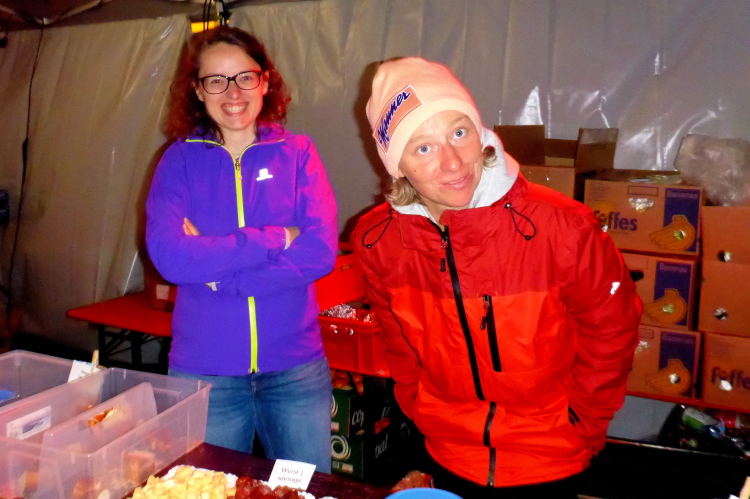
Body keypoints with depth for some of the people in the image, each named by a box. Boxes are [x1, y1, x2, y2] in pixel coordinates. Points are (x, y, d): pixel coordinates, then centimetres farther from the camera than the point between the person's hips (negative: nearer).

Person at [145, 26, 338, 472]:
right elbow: (168, 255, -15)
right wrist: (277, 239, -17)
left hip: (295, 369, 1)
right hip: (203, 371, 0)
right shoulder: (181, 159, 1)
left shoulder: (298, 153, 0)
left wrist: (213, 261, -15)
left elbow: (322, 250, -13)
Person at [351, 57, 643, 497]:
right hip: (450, 460, 3)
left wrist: (581, 426, -2)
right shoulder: (377, 240, -15)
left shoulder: (560, 226, -24)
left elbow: (611, 328, -9)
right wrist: (425, 414, 5)